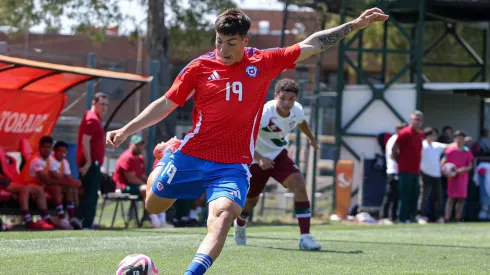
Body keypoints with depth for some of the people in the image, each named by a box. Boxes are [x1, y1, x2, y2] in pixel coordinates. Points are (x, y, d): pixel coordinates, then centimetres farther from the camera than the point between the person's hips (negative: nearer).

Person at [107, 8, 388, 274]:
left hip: (233, 165, -1)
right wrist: (127, 130, -5)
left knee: (222, 216, -27)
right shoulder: (200, 66, -3)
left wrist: (356, 25, 5)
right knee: (153, 206, 17)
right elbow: (166, 104, 3)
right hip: (192, 156, 1)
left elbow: (312, 44, 7)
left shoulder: (264, 63, 0)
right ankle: (165, 159, 49)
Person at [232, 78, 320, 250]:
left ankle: (305, 237, -21)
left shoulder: (297, 111, -12)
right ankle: (239, 227, 50)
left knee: (299, 185, -21)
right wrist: (259, 158, -41)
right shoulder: (263, 113, -31)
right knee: (251, 199, 12)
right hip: (256, 159, -4)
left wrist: (312, 139, 33)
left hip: (279, 155, 4)